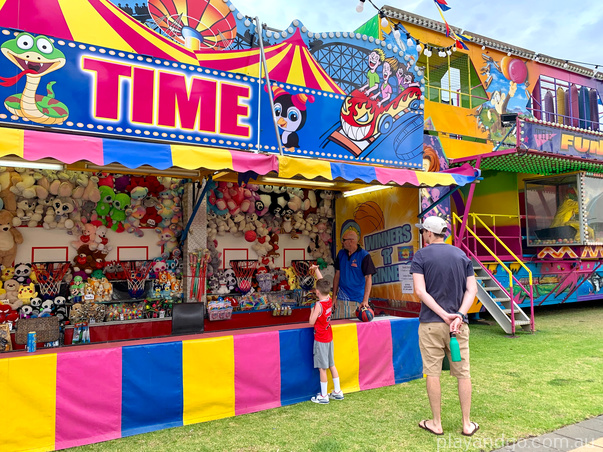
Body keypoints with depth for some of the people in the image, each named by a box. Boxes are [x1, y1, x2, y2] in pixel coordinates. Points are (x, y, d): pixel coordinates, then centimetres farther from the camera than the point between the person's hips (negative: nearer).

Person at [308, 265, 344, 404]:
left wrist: (312, 311, -2)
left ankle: (323, 396, 10)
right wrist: (316, 270, 14)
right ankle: (337, 392, 25)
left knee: (322, 368, 1)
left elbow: (311, 322, -17)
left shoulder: (319, 305, -21)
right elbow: (323, 283, 11)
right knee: (331, 365, 16)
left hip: (320, 340, -7)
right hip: (329, 338, 8)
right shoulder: (329, 300, -1)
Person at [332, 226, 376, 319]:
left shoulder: (364, 255, -9)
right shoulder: (341, 253, 7)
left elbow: (368, 278, -12)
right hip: (341, 298, 4)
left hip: (358, 300, -4)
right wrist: (334, 297, 8)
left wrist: (365, 300, -20)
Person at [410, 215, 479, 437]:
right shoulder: (462, 255, 8)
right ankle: (467, 424, 21)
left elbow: (420, 290, -13)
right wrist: (459, 316, -9)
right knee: (463, 373, 12)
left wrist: (444, 315, -14)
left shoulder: (421, 256, -3)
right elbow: (472, 289, 1)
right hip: (459, 323, 3)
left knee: (432, 373, 7)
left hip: (430, 323, -3)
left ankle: (436, 423, 18)